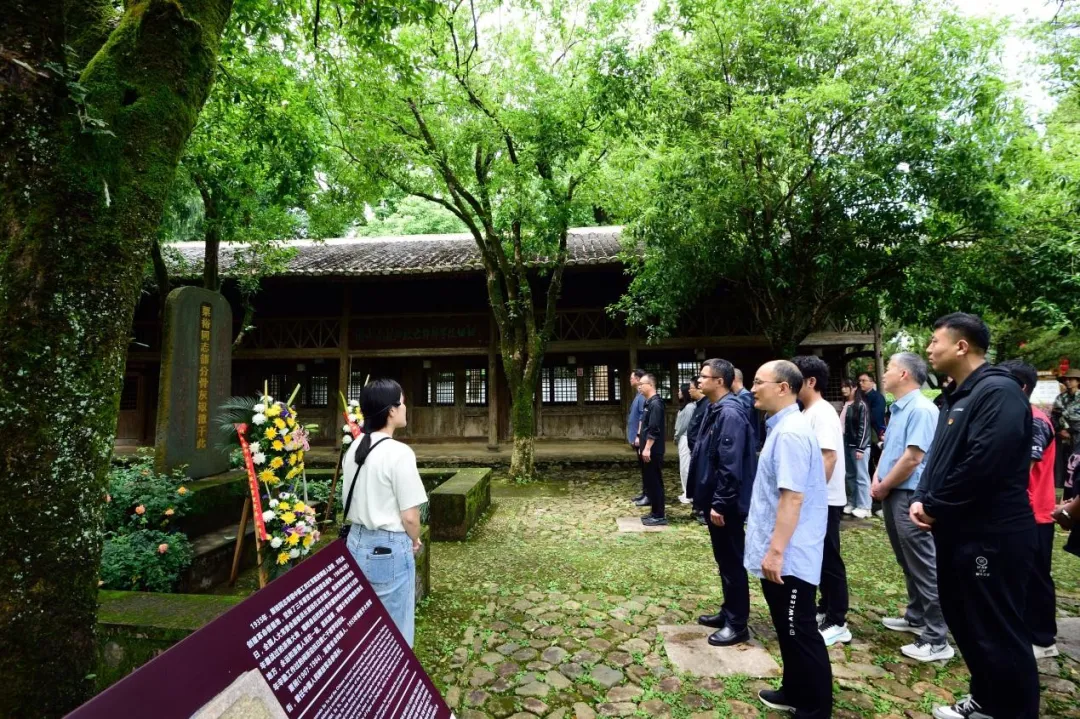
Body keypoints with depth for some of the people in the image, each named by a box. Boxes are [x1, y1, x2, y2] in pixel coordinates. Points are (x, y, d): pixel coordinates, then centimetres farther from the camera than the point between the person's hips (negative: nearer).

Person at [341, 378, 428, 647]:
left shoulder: (354, 448, 2)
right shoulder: (399, 452, -20)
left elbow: (349, 500, 11)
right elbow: (409, 516, -17)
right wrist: (414, 541, 2)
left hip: (357, 541, 8)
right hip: (389, 548, -7)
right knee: (394, 629, 8)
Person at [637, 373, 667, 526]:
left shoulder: (655, 404, -17)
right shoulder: (649, 403, 14)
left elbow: (654, 430, -22)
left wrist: (647, 448, -22)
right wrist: (640, 438, 19)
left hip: (652, 451, -10)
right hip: (648, 449, 10)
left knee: (655, 482, -3)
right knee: (649, 481, 15)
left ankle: (659, 516, 4)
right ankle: (655, 512, 23)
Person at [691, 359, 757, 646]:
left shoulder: (730, 413, -21)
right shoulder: (715, 410, 10)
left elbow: (731, 466, -25)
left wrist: (719, 503, -22)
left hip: (726, 504, -10)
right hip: (716, 500, 10)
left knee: (732, 562, 3)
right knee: (723, 560, 19)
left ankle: (737, 624, 16)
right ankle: (728, 612, 33)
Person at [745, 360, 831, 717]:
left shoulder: (790, 432, -22)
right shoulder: (781, 427, 10)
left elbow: (793, 497, -26)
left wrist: (776, 550, -24)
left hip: (788, 557, -10)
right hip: (778, 553, 10)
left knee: (800, 632, 6)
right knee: (788, 629, 22)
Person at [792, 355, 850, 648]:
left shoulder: (822, 413, -18)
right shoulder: (808, 412, 11)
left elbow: (829, 457, -25)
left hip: (824, 501, -9)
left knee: (829, 560, 1)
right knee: (819, 559, 18)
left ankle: (838, 624, 13)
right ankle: (825, 609, 31)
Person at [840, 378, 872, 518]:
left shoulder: (861, 405, -9)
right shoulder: (845, 405, 11)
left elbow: (864, 427, -12)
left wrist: (860, 448, -15)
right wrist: (842, 444, 11)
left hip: (858, 446, -7)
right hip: (847, 445, 7)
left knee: (861, 477, -1)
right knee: (849, 475, 12)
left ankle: (863, 507, 4)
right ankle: (851, 503, 20)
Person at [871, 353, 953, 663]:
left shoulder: (921, 409, -18)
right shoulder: (898, 409, 12)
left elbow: (913, 457, -22)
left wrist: (884, 486, -11)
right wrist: (877, 480, 3)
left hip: (910, 497, -10)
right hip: (893, 495, 10)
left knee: (924, 567, -2)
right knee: (908, 563, 20)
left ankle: (936, 640, 7)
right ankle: (916, 617, 34)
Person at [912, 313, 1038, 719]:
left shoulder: (998, 391, -18)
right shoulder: (957, 397, 13)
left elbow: (984, 463, -27)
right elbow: (938, 457, 15)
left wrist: (935, 506, -16)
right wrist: (922, 499, -1)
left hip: (992, 536, -10)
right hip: (958, 533, 10)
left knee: (998, 632, 3)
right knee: (963, 620, 21)